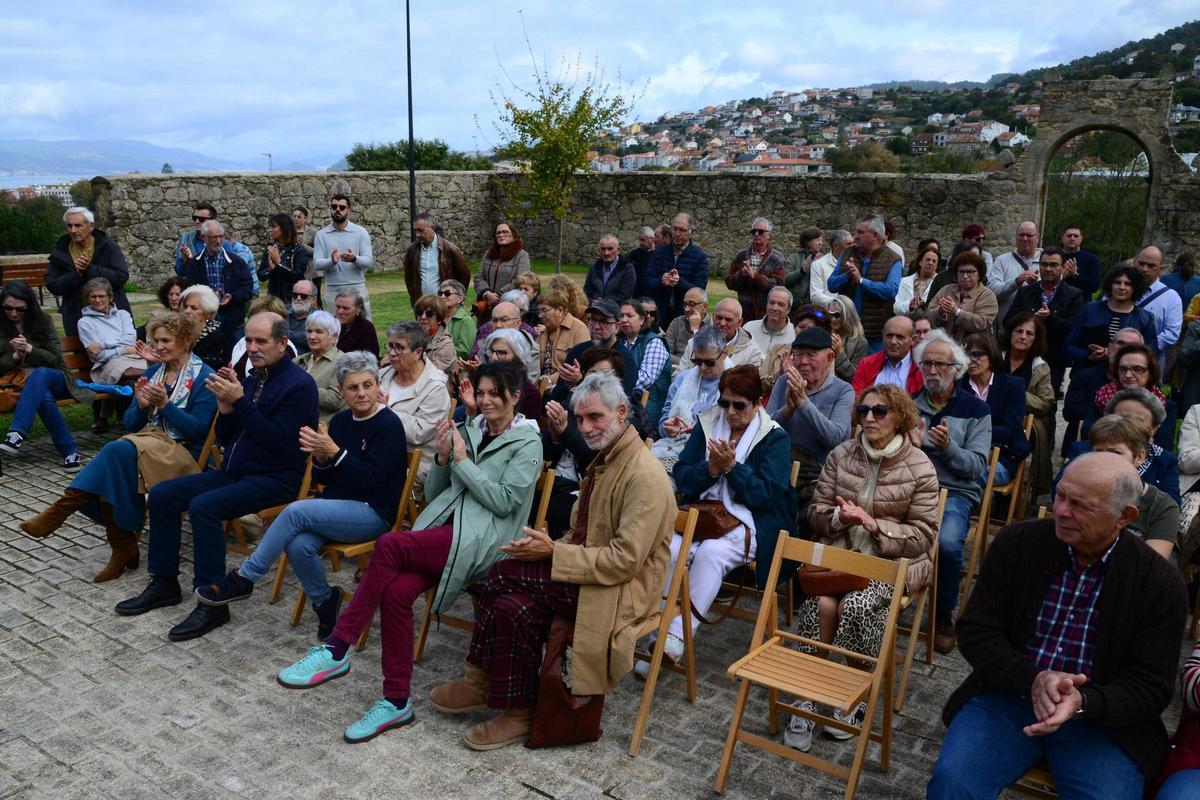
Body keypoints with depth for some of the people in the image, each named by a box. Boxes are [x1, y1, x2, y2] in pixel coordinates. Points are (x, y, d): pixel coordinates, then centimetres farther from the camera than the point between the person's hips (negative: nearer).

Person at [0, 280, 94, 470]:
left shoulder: (42, 321, 5)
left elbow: (55, 358, 0)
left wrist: (29, 349, -17)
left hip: (53, 378, 0)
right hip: (19, 383, 0)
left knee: (39, 374, -38)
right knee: (44, 397, -37)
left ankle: (16, 435, -52)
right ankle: (69, 451, -35)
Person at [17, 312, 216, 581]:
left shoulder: (203, 376, -3)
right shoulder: (153, 372, 16)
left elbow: (198, 430, -10)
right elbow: (131, 424, 15)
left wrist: (164, 404, -18)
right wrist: (141, 405, -6)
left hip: (184, 453, -6)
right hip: (148, 442, 6)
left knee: (117, 451, -32)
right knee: (110, 472, -27)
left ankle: (62, 509, -22)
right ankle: (123, 548, -18)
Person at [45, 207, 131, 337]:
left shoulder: (108, 246, -3)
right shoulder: (59, 251, 3)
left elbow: (122, 277, -15)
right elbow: (52, 286, -3)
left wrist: (90, 269, -22)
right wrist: (76, 274, -19)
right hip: (76, 319, 2)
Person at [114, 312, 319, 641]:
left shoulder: (299, 385, -12)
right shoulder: (252, 379, 12)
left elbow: (277, 441, -22)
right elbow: (225, 438, 14)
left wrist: (240, 401, -24)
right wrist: (226, 404, -5)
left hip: (274, 479, -9)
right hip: (234, 471, 9)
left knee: (203, 506, -29)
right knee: (162, 494, 1)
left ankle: (212, 603, -19)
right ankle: (164, 583, 11)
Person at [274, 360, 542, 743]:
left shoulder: (528, 443, 3)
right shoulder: (470, 431, 20)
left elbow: (504, 502, -8)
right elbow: (432, 494, 19)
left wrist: (462, 460, -7)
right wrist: (443, 457, 1)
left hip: (481, 539, -6)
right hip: (443, 529, 6)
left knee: (389, 545, -29)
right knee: (397, 590, -24)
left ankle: (336, 650, -22)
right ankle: (396, 701, -13)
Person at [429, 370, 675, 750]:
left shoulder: (644, 476, -19)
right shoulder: (605, 459, 11)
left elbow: (625, 560, -23)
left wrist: (554, 552, -20)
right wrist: (550, 546, -4)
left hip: (624, 587, -8)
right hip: (593, 567, 8)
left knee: (505, 572, -20)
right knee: (513, 604, -15)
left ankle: (481, 679, -1)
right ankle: (518, 713, -2)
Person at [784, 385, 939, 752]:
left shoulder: (919, 467, -3)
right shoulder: (841, 455, 5)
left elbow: (923, 536, -4)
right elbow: (816, 512, 6)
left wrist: (874, 525, -18)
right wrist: (841, 517, -16)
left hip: (893, 559, -2)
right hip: (839, 550, 2)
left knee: (853, 607, -28)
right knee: (821, 604, -26)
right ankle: (807, 697, -14)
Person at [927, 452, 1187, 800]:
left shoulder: (1161, 583, -6)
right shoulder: (1016, 542, -3)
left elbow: (1149, 690, -5)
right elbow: (976, 633, -3)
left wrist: (1082, 702, -25)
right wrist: (1033, 678, -21)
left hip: (1101, 717, 0)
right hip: (1008, 696, 0)